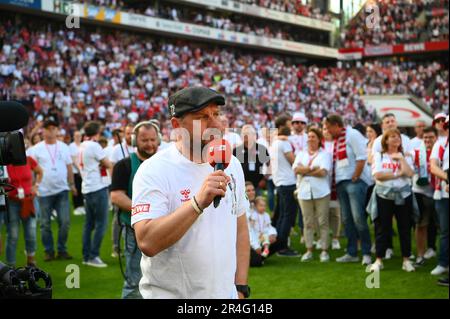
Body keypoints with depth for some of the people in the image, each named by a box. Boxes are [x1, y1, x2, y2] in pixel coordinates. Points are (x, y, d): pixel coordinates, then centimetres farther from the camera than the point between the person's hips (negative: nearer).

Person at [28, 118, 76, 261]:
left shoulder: (64, 147, 7)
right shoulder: (36, 149, -1)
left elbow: (69, 167, 13)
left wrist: (72, 184, 11)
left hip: (62, 190, 2)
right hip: (44, 191, -1)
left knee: (65, 222, -1)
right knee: (45, 224, 5)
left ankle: (62, 250, 12)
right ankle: (49, 251, 16)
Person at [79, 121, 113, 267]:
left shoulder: (82, 146, 11)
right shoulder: (94, 146, -14)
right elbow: (108, 164, -9)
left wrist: (103, 164, 2)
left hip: (87, 188, 8)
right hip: (98, 188, -8)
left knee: (89, 223, 12)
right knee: (101, 223, -4)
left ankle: (86, 256, 16)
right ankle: (93, 256, -5)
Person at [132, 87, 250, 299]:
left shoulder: (231, 164, 3)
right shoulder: (154, 171, -16)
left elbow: (240, 227, 9)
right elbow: (147, 243, -26)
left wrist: (240, 287, 4)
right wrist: (198, 203, -33)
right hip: (169, 294, -5)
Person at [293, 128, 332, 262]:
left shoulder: (325, 154, 4)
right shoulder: (301, 154, 15)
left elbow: (323, 172, -10)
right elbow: (296, 169, 0)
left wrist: (304, 170, -5)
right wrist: (313, 168, -9)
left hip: (321, 192, -3)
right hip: (304, 192, 3)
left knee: (323, 222, -2)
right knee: (308, 223, 5)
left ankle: (324, 250, 4)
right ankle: (309, 250, 11)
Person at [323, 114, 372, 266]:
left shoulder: (352, 135, -8)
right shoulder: (336, 140, 16)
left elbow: (361, 158, -15)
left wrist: (354, 178, -15)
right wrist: (334, 184, 11)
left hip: (354, 181, -8)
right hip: (341, 183, 8)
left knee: (358, 218, -11)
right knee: (347, 219, 8)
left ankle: (366, 253, -2)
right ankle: (352, 253, 15)